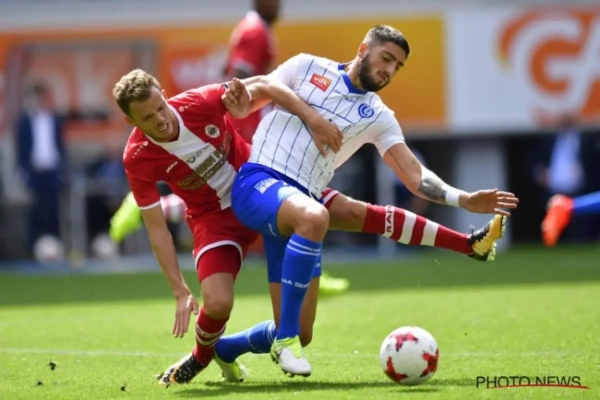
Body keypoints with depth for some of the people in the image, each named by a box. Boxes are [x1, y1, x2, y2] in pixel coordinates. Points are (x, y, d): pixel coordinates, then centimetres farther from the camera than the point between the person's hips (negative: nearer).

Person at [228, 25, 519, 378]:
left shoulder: (378, 118, 13)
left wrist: (464, 200, -7)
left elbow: (415, 176, 7)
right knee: (314, 216, -41)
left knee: (298, 334, -3)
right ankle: (286, 339, -28)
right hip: (258, 182, -5)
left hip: (300, 205, 5)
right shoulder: (308, 67, 7)